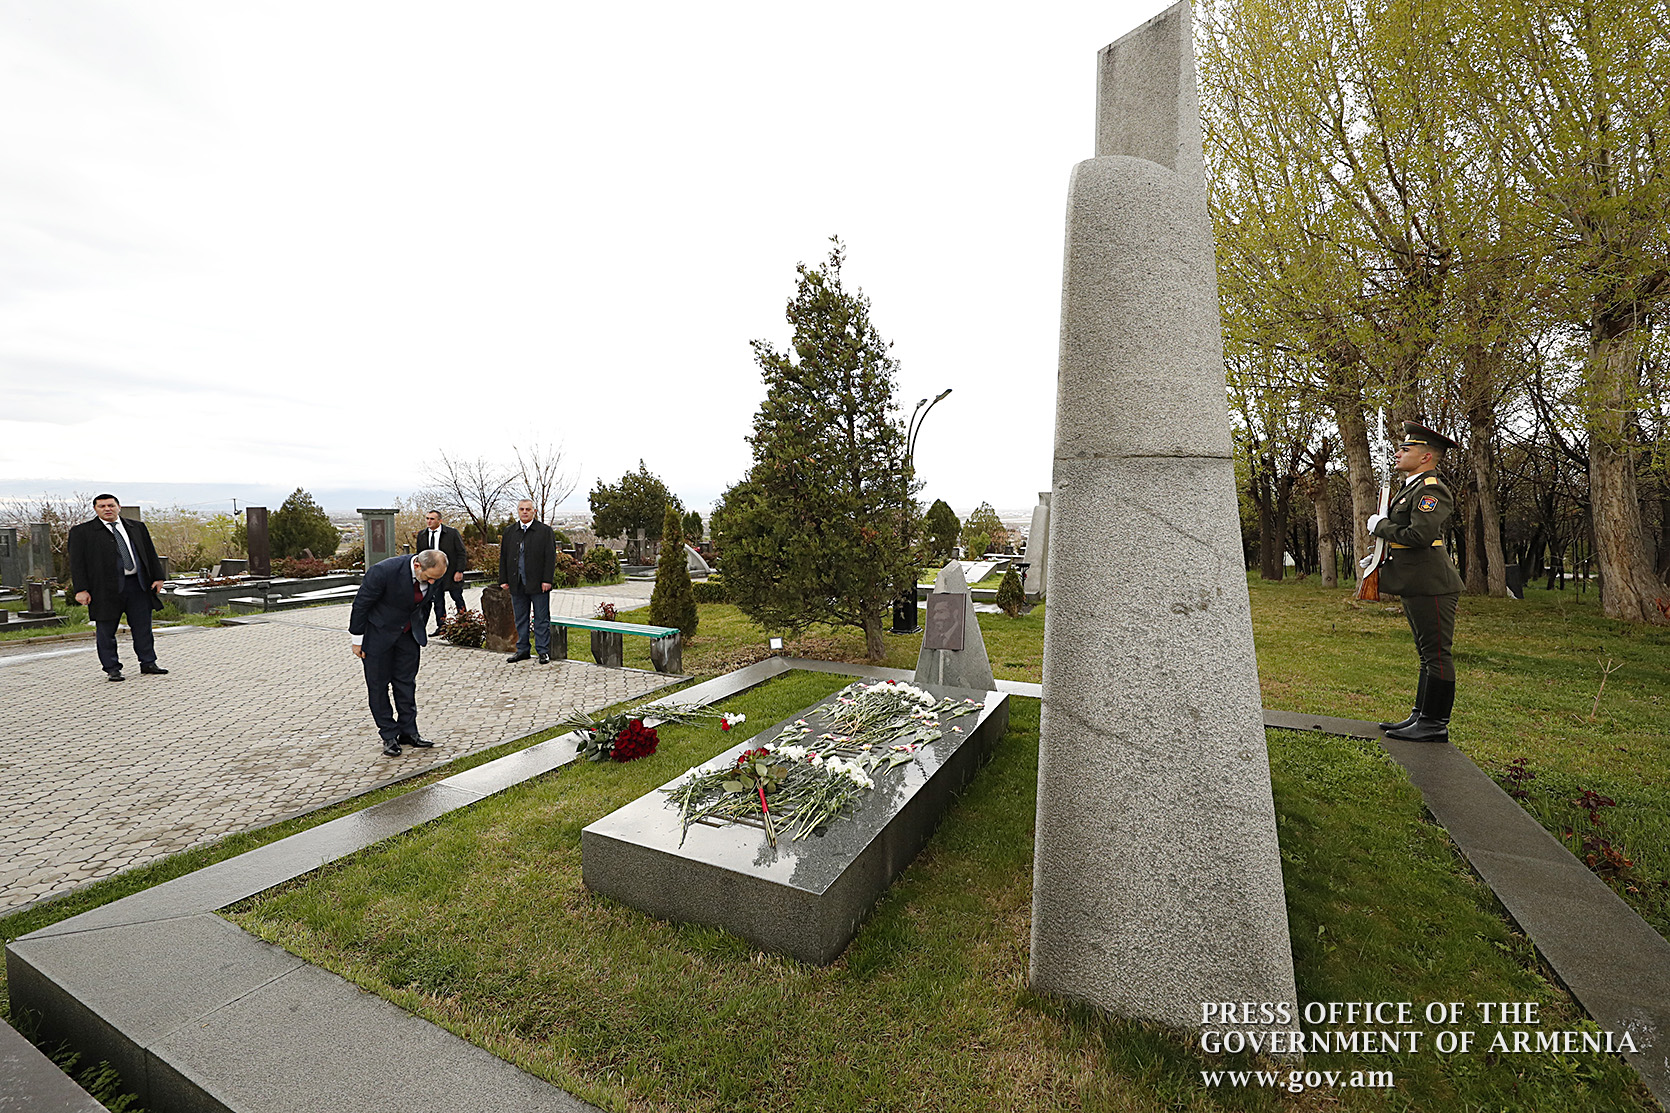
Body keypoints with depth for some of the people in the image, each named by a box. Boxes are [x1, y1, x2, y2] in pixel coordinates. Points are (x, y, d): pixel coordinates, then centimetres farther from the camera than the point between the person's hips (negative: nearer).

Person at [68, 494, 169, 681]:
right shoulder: (82, 532, 2)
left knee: (143, 627, 9)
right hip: (105, 588, -3)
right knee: (106, 631, 3)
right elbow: (77, 562, -1)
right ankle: (112, 668, 13)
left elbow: (150, 553, 15)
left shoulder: (137, 527, 12)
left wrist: (157, 577, 8)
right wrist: (81, 589, -8)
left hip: (138, 585, 3)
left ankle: (148, 663, 18)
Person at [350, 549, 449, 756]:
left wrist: (420, 632, 14)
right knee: (378, 685, 3)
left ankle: (408, 731, 18)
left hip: (408, 634, 5)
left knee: (406, 683, 9)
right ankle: (389, 736, 14)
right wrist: (358, 639, -11)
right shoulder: (383, 571, -30)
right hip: (378, 634, -4)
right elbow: (361, 603, -18)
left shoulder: (430, 574, -13)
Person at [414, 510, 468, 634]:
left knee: (458, 599, 6)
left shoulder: (452, 533, -6)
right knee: (437, 601, 5)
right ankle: (441, 626, 14)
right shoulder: (421, 535, 6)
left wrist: (459, 571, -12)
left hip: (452, 572, -3)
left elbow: (461, 553, -6)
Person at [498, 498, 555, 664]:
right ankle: (522, 650, 21)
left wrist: (547, 580, -11)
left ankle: (543, 651, 10)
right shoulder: (509, 532, 11)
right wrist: (503, 580, 7)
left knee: (541, 619, 2)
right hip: (517, 585, 4)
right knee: (520, 619, 12)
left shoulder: (545, 531, -1)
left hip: (538, 584, -4)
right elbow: (503, 557, 14)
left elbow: (550, 557, -5)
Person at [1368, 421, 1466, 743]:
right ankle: (1421, 717, 24)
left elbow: (1419, 535, -27)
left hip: (1431, 587, -11)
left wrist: (1381, 526, -12)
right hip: (1417, 586, 11)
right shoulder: (1410, 488, 19)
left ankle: (1435, 724, 5)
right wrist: (1382, 559, 12)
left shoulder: (1431, 490, -14)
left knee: (1436, 655, -3)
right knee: (1428, 654, 16)